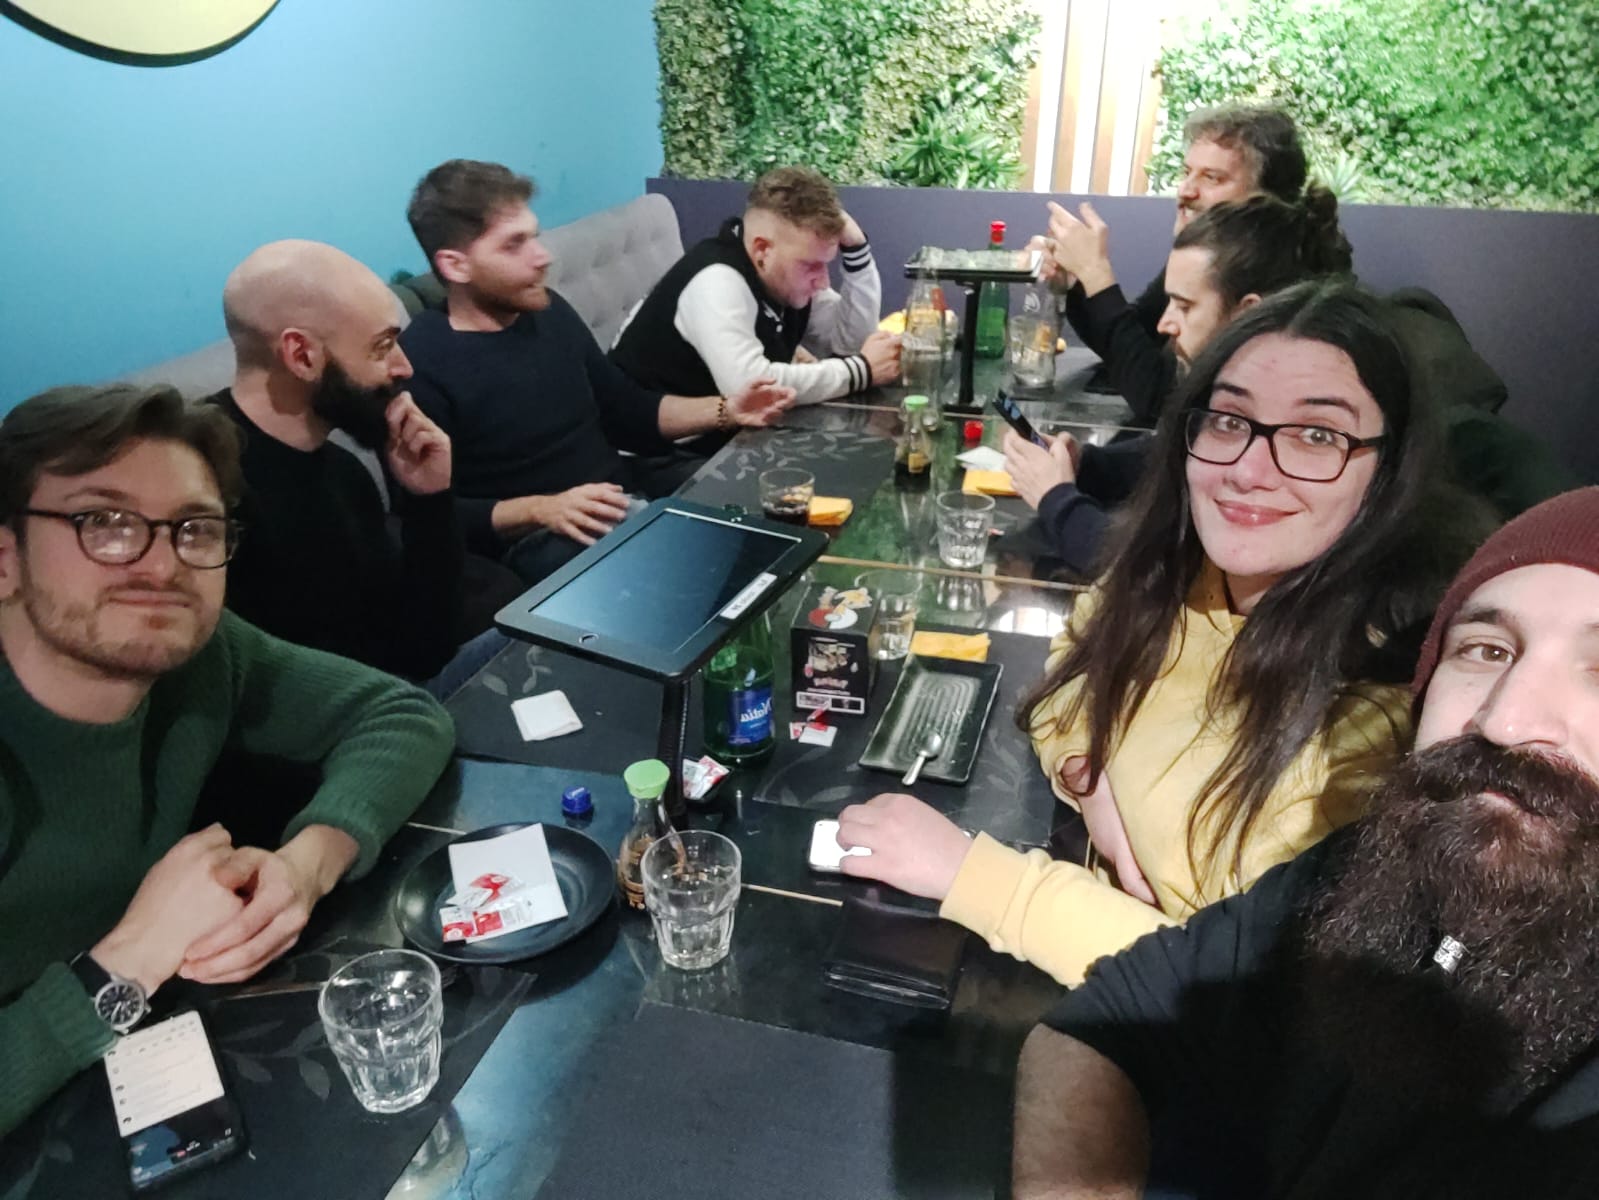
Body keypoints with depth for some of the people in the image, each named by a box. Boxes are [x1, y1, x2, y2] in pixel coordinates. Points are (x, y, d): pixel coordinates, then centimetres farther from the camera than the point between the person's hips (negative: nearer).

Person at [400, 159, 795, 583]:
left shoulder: (548, 311, 9)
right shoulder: (419, 365, -12)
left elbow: (627, 415, 18)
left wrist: (725, 411, 4)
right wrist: (539, 509, -26)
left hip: (632, 504, 8)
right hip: (535, 541, -7)